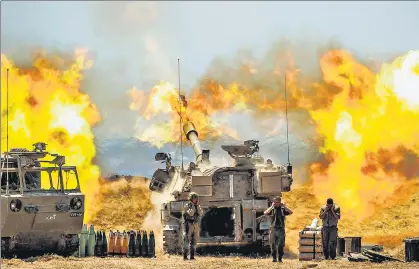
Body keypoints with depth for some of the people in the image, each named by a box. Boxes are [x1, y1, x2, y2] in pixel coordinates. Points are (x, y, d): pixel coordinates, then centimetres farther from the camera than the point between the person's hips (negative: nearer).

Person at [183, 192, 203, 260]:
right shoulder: (187, 206, -5)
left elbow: (200, 214, -1)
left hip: (196, 225, 6)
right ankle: (185, 255, -11)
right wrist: (193, 206, -13)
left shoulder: (198, 206, 12)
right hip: (189, 224, -6)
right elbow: (191, 213, -20)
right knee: (187, 240, -10)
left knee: (194, 241, 6)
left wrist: (197, 206, -8)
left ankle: (192, 256, 10)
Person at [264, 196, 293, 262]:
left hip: (281, 229, -1)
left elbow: (291, 212, -7)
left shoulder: (283, 209, 7)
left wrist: (284, 206, -11)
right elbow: (265, 213, -12)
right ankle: (274, 258, 13)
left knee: (280, 245, -6)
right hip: (273, 229, 1)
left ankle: (280, 258, 3)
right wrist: (272, 206, -14)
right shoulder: (272, 209, 6)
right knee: (273, 245, 3)